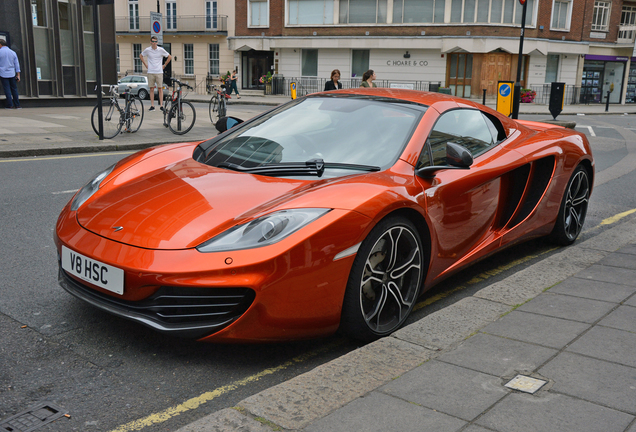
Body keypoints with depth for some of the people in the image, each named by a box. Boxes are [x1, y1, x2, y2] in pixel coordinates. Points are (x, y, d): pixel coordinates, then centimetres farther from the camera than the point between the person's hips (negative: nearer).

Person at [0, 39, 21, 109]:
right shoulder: (13, 52, 7)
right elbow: (17, 64, 7)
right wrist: (18, 75, 9)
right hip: (12, 74, 3)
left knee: (7, 89, -1)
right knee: (14, 89, 8)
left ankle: (10, 105, -4)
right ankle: (17, 105, 8)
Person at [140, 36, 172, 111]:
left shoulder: (161, 50, -2)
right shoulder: (147, 50, 1)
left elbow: (170, 57, 8)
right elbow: (141, 56, 19)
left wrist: (164, 65, 5)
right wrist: (145, 64, 11)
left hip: (159, 72, -1)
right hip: (150, 72, 1)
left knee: (160, 89, -2)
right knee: (151, 89, 2)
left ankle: (161, 105, 2)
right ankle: (152, 106, 6)